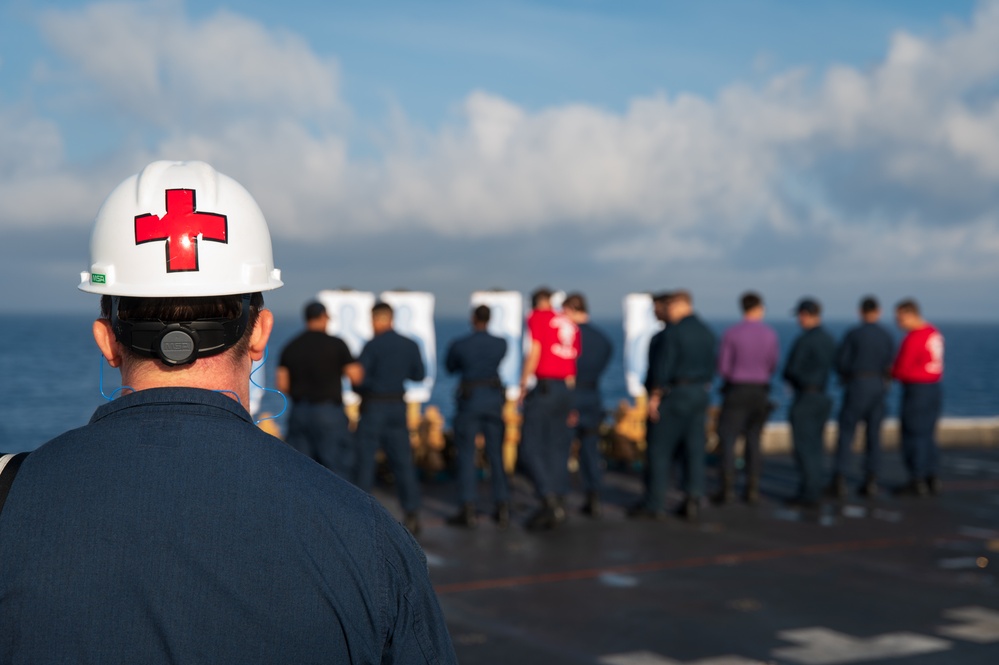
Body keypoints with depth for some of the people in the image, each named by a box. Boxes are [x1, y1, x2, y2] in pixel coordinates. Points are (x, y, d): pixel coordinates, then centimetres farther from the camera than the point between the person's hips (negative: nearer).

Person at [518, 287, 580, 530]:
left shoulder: (537, 318, 0)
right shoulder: (570, 323, 18)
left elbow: (534, 352, -9)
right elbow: (574, 358, 17)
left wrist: (523, 386, -5)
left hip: (543, 388, -6)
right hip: (566, 390, 7)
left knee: (530, 447, -5)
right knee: (556, 448, 9)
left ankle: (550, 500, -19)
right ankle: (550, 510, 9)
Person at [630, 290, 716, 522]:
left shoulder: (674, 330, -12)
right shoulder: (707, 332, 11)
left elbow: (664, 364, -14)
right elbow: (711, 366, 14)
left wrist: (655, 396, -10)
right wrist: (703, 389, 19)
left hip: (677, 392, -7)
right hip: (701, 394, 7)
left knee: (660, 447, -1)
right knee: (695, 449, 8)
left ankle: (654, 503, 1)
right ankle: (693, 499, 5)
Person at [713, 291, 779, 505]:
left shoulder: (731, 333, -10)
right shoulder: (770, 334, -2)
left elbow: (723, 368, -8)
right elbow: (773, 366, 6)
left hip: (736, 391, -3)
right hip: (760, 391, 3)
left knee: (727, 439, -2)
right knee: (753, 439, 11)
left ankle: (727, 489, -10)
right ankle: (752, 489, 8)